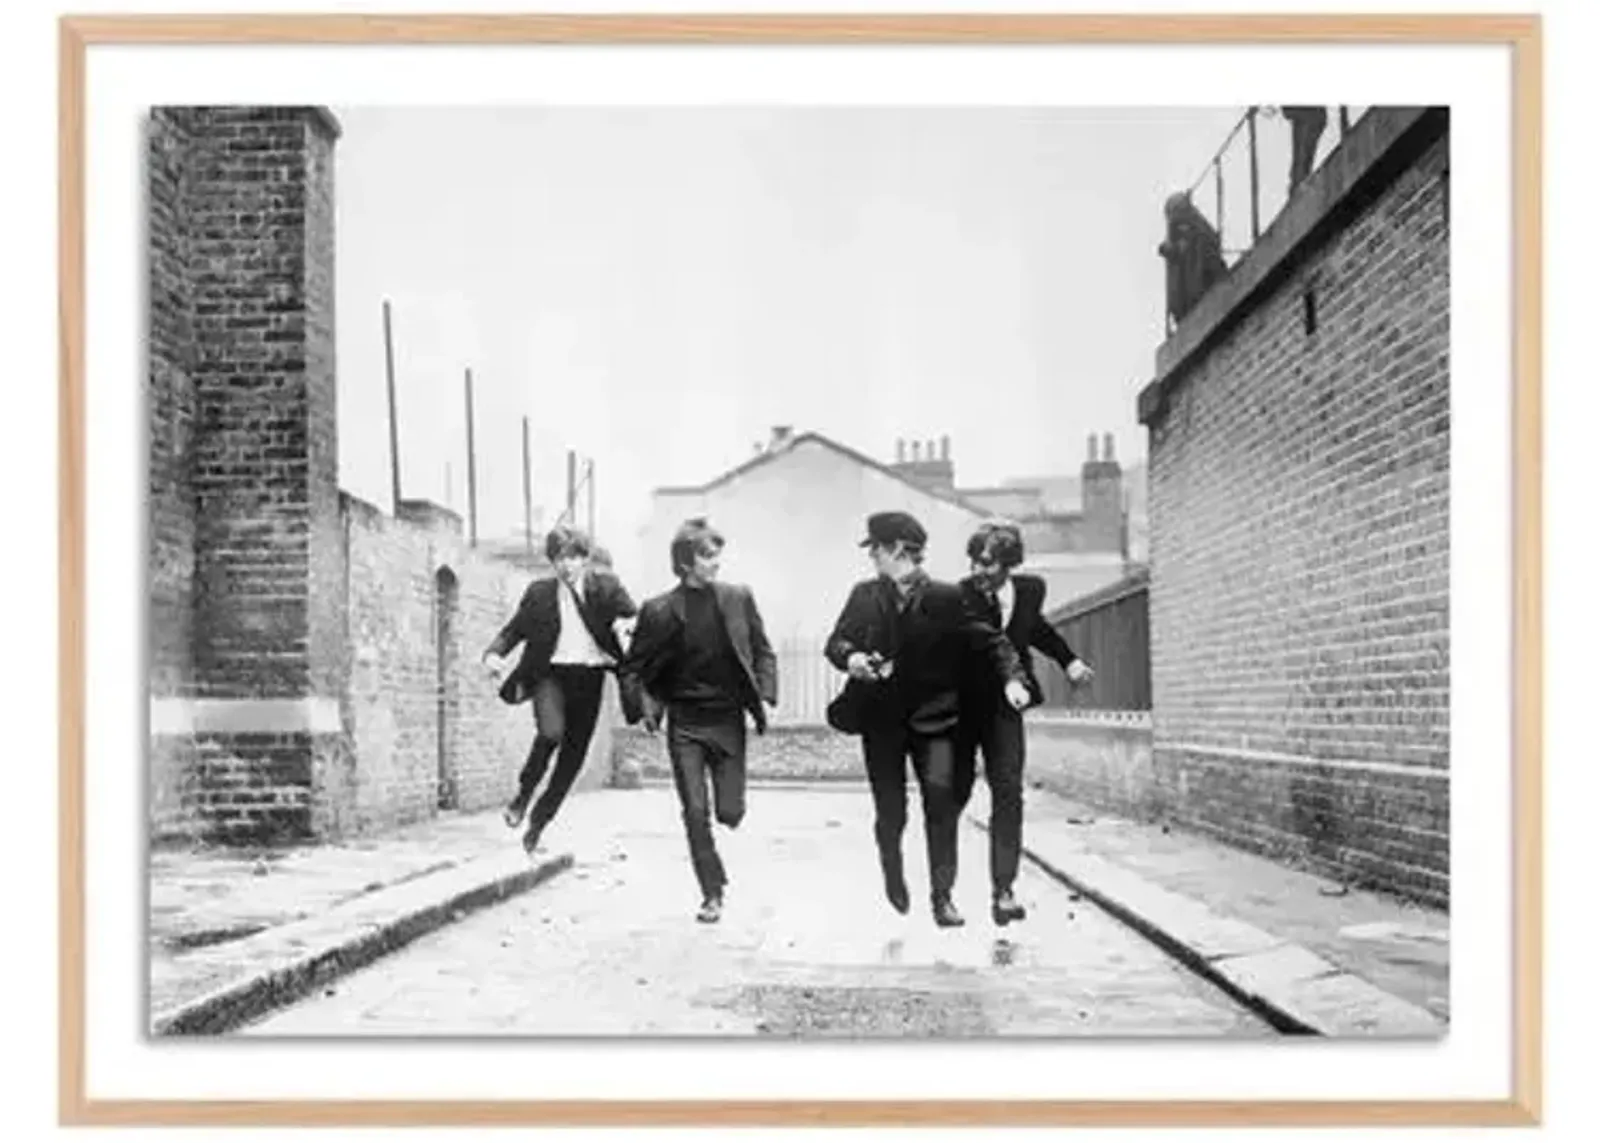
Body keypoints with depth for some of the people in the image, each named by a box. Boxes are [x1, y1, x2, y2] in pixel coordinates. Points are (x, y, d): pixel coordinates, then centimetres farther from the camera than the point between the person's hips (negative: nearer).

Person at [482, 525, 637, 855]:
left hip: (589, 678, 2)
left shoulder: (605, 586, 2)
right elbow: (514, 629, 10)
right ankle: (524, 792, -2)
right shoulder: (540, 592, 4)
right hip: (551, 673, -2)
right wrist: (493, 653, -9)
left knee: (573, 755, 5)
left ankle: (539, 822, 23)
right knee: (551, 731, -29)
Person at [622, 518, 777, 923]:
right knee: (696, 813, -3)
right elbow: (634, 667, 4)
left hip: (729, 721, 1)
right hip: (684, 725, -1)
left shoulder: (739, 598, 1)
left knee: (730, 812, 0)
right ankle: (712, 893, 12)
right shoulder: (658, 611, -5)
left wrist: (765, 696, -4)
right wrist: (647, 707, -10)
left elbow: (763, 652, 9)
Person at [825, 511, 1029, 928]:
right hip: (881, 719, 2)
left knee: (941, 798, -14)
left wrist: (1011, 678, -21)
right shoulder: (864, 595, 4)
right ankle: (892, 874, 36)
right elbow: (836, 640, 10)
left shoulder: (945, 597, -6)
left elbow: (990, 640, -5)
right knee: (890, 812, 6)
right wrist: (850, 657, -14)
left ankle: (942, 895, 1)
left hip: (932, 717, -2)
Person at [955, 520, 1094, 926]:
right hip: (960, 705, -2)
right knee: (956, 791, 3)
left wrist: (1068, 660, 15)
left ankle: (1003, 889, -1)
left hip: (1003, 704, 3)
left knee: (1008, 793, -6)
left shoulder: (1031, 589, -6)